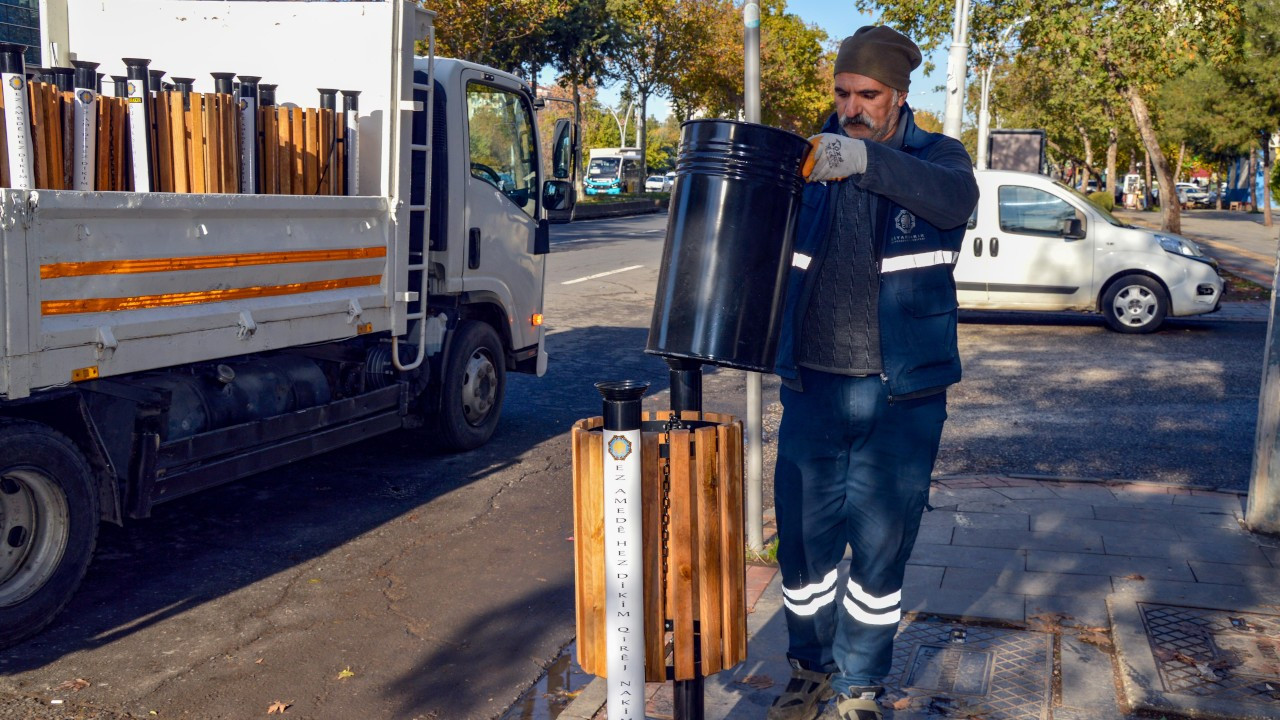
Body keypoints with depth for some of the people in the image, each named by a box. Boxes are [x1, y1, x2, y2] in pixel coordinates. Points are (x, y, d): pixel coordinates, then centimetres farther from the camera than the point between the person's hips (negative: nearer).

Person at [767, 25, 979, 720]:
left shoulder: (934, 157, -1)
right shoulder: (808, 157, 6)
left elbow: (955, 198, -24)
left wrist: (868, 160, -41)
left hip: (902, 397, -2)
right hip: (812, 386, 2)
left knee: (879, 549, 7)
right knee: (802, 538, 9)